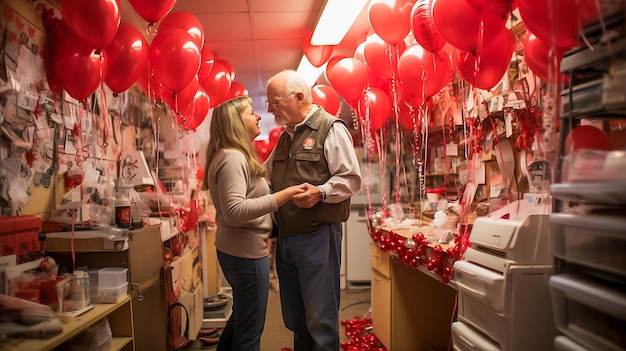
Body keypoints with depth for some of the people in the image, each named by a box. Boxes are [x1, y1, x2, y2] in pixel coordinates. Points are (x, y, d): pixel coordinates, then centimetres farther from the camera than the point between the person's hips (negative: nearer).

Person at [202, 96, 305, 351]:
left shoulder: (235, 156, 14)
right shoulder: (232, 158, -19)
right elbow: (234, 211, -29)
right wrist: (281, 196, -30)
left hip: (234, 249, 11)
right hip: (246, 252, -11)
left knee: (241, 317, 27)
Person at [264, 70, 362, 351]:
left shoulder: (330, 128, -6)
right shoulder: (286, 136, 18)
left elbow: (351, 178, -13)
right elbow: (263, 174, 30)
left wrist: (320, 192, -27)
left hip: (317, 236, -8)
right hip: (285, 238, 8)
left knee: (321, 320, 0)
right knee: (294, 317, 16)